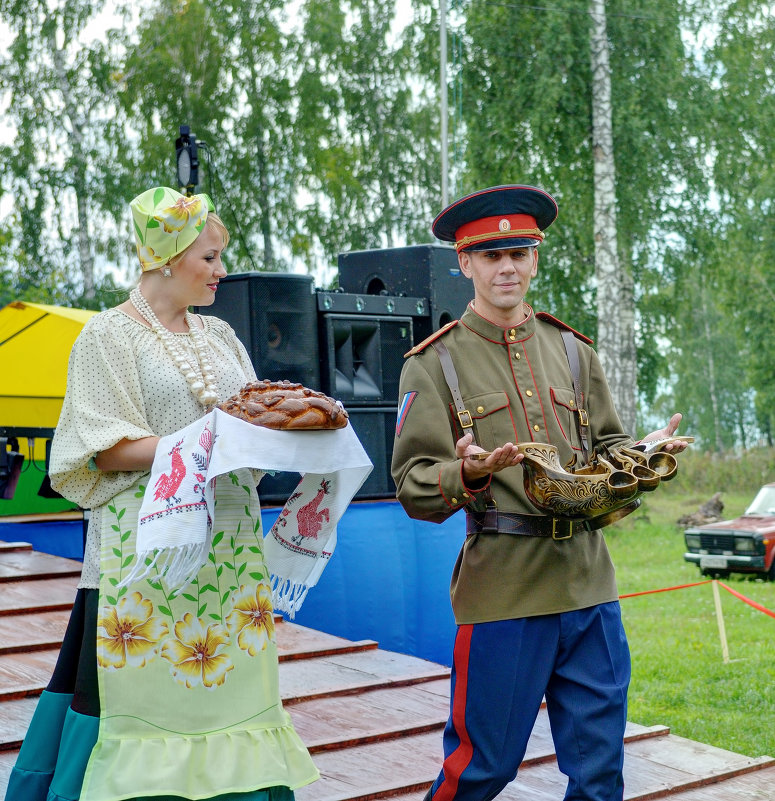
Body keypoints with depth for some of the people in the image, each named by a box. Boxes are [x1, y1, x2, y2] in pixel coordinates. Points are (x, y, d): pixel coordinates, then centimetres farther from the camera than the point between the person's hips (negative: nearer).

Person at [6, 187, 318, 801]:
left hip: (228, 542, 6)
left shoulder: (219, 335, 15)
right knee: (149, 693, -3)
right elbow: (107, 450, -9)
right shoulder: (110, 335, -2)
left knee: (229, 683, 6)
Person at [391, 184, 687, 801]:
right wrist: (469, 473, -24)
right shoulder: (435, 364, 1)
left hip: (589, 585, 4)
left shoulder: (571, 350, 15)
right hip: (503, 588, -4)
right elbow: (414, 489, -4)